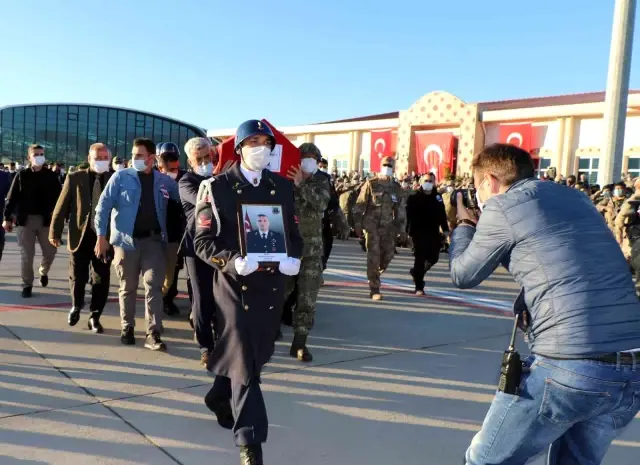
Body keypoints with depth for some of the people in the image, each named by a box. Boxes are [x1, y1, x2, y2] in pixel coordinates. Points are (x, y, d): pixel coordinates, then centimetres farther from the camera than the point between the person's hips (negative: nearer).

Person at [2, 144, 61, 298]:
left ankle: (43, 272, 36)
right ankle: (27, 285, 15)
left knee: (50, 252, 6)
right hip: (25, 220, -1)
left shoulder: (50, 175, 2)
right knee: (26, 255, 3)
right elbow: (12, 197, 1)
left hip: (45, 220, 1)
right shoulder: (22, 175, 1)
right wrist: (7, 218, -3)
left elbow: (59, 197, 0)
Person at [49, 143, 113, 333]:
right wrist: (55, 232, -3)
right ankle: (76, 307, 36)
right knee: (77, 277, 10)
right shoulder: (75, 178, 1)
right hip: (80, 236, 0)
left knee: (101, 280, 5)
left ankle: (95, 317, 19)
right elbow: (62, 207, 1)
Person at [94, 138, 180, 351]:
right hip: (126, 240, -1)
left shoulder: (164, 181, 5)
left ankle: (153, 334, -1)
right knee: (128, 288, 9)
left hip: (154, 240, 1)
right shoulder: (121, 177, -2)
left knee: (154, 286, -3)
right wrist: (101, 235, -10)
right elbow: (103, 206, -4)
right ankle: (127, 327, 24)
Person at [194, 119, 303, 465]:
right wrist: (232, 261, -24)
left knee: (257, 354, 18)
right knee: (244, 360, -5)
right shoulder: (217, 187, -3)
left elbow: (294, 233, 13)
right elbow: (203, 241, -6)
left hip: (272, 284, 5)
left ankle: (220, 399, 44)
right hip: (235, 284, -5)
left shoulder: (283, 187, 10)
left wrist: (293, 259, -9)